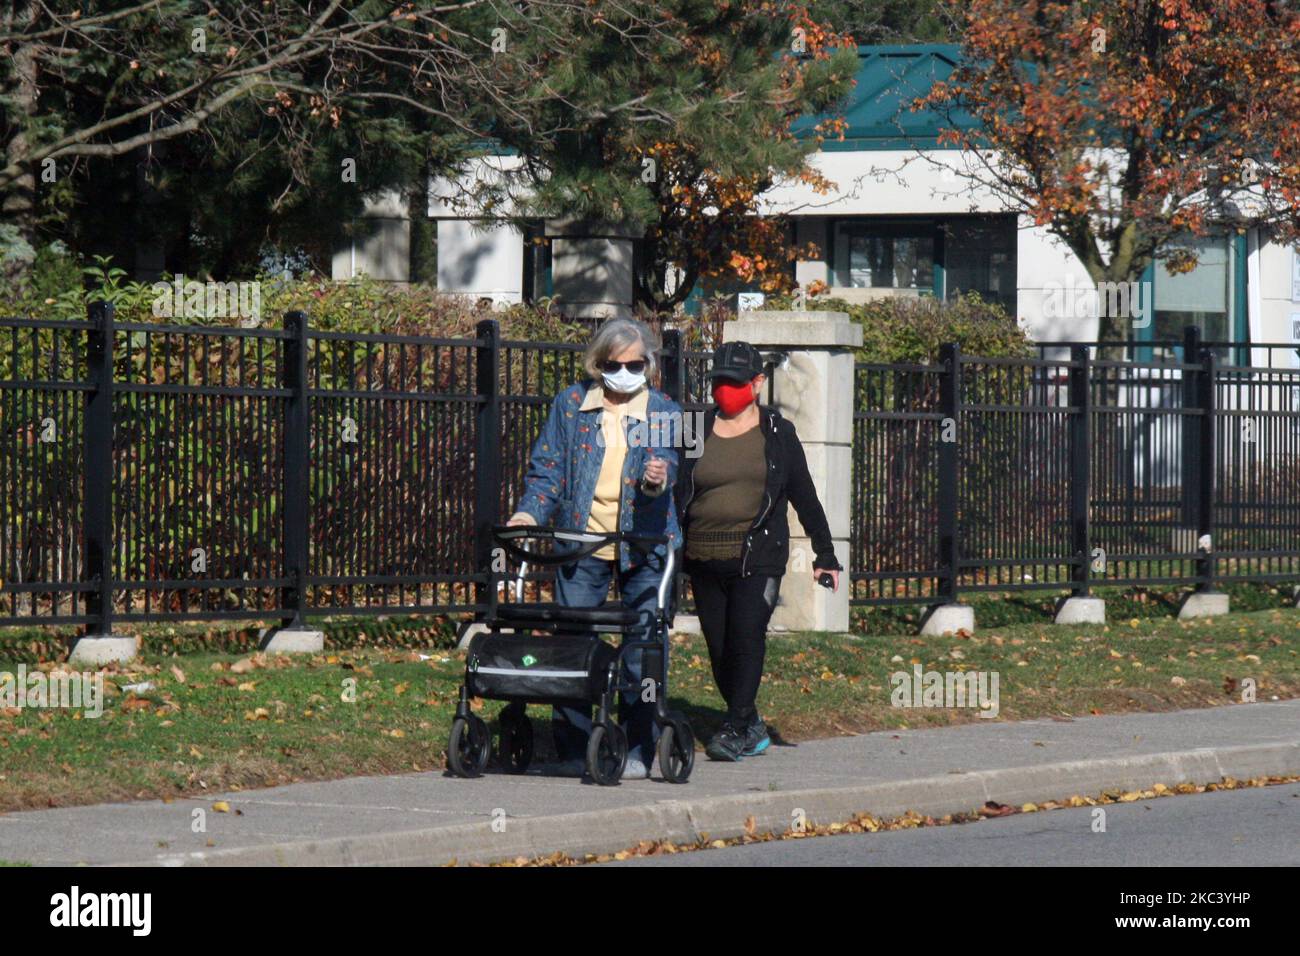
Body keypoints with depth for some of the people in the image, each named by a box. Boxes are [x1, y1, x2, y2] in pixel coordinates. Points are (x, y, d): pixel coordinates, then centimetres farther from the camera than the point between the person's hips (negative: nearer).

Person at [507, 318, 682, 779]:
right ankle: (573, 748, 7)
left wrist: (657, 480, -31)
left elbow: (667, 462, -8)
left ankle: (636, 751, 8)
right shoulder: (571, 404, 8)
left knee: (643, 650, -1)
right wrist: (529, 513, -9)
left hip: (644, 545, -1)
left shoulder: (664, 411, 6)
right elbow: (548, 468, 7)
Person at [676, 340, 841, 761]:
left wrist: (825, 555, 11)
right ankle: (752, 727, 19)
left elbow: (804, 497, 12)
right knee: (719, 648, 3)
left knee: (746, 636, -17)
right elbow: (676, 492, 9)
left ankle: (735, 730, -17)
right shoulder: (697, 431, 8)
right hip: (704, 561, 2)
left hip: (758, 557, -2)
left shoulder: (777, 434, 7)